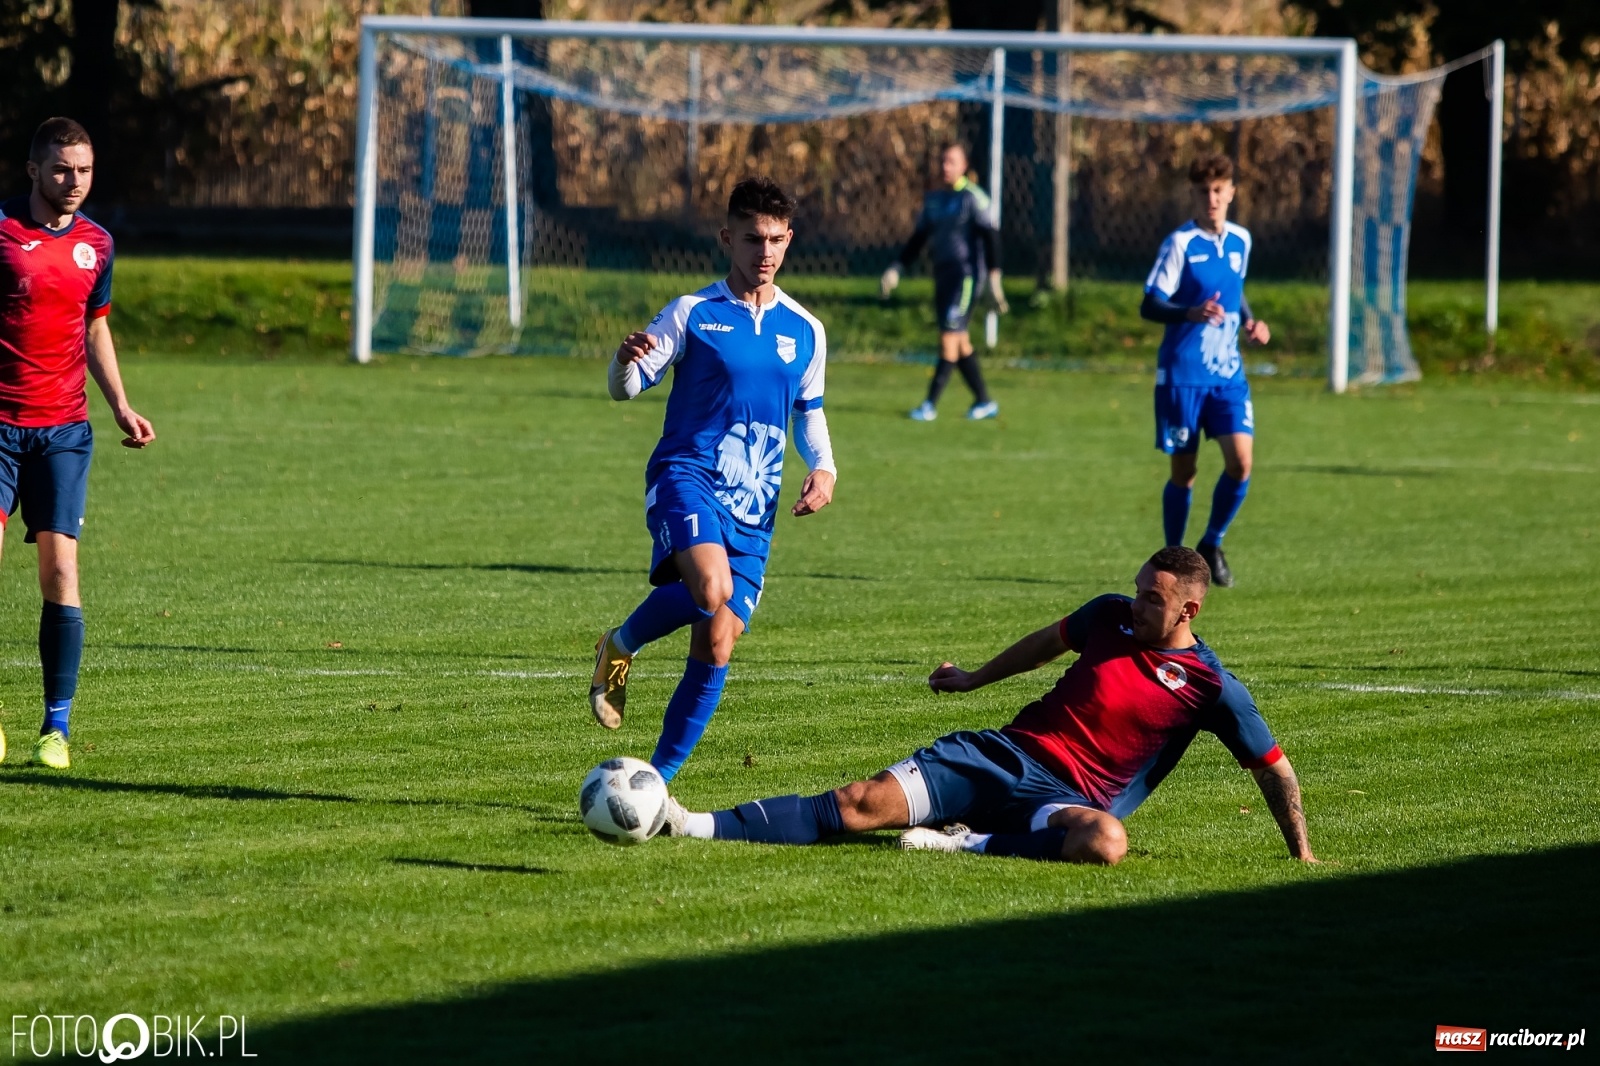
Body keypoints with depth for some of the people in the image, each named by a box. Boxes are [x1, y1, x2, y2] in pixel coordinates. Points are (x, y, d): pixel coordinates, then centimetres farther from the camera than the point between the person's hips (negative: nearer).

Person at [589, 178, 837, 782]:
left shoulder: (803, 331, 11)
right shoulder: (693, 313, -2)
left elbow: (809, 410, 24)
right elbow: (626, 390, -4)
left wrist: (823, 470, 5)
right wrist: (627, 361, -28)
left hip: (753, 505, 5)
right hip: (687, 476, -4)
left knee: (717, 646, -2)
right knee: (709, 589, -33)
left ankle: (657, 780, 8)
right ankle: (620, 647, -3)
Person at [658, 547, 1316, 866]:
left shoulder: (1211, 688, -4)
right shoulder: (1112, 616, 9)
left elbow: (1273, 768, 4)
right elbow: (1050, 641, 29)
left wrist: (1301, 853, 0)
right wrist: (976, 679, 39)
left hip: (1072, 799, -3)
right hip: (1006, 754, 4)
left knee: (1105, 842, -43)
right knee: (862, 804, -16)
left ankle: (967, 845, -30)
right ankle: (696, 827, -26)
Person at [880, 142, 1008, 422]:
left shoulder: (972, 197, -7)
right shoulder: (934, 199, 15)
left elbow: (990, 236, -12)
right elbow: (919, 238, 20)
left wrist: (994, 276, -19)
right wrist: (896, 269, 11)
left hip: (966, 275, -8)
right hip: (942, 274, 8)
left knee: (949, 338, -11)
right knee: (961, 343, 8)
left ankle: (931, 404, -11)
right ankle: (984, 402, 16)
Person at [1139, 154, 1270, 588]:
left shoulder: (1240, 240, 7)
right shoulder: (1180, 244, -9)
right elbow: (1149, 306, -13)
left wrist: (1249, 321, 8)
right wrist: (1191, 313, -30)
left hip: (1228, 372, 4)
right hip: (1182, 372, -4)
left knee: (1240, 461, -9)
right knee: (1183, 471, 2)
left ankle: (1212, 544, 13)